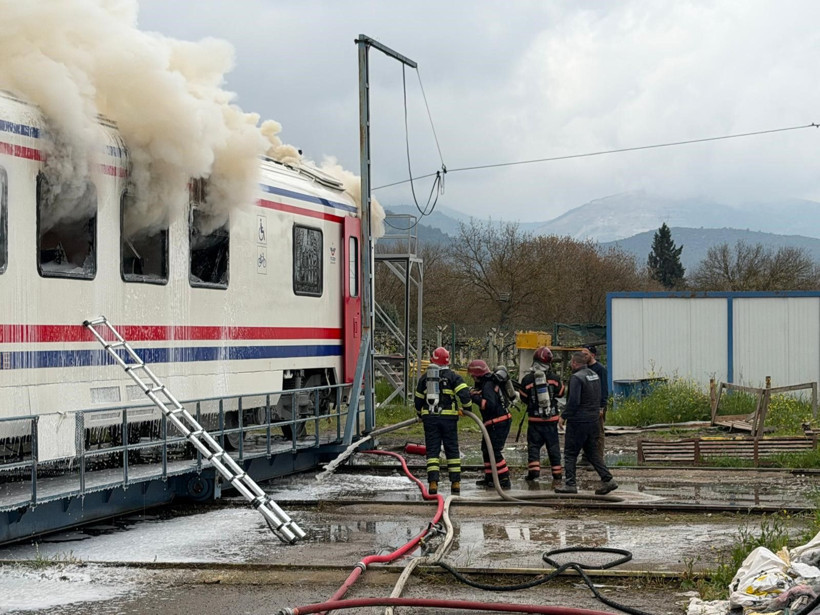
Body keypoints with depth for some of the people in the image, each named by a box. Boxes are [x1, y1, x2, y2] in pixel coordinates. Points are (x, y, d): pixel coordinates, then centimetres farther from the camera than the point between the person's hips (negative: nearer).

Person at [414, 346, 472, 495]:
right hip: (448, 418, -1)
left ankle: (433, 483, -11)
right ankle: (455, 483, 8)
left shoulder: (424, 377, 10)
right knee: (452, 450, 8)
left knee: (432, 451, 1)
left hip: (429, 418, 1)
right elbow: (464, 394, -14)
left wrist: (421, 415, 34)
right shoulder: (453, 376, -1)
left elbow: (418, 400, 17)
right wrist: (467, 405, 6)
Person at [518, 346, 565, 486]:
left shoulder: (527, 379, -7)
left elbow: (524, 398, 2)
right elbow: (560, 393, 7)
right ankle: (557, 475, 8)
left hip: (534, 418, -1)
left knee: (533, 444, 9)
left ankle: (534, 469, -9)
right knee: (553, 446, 7)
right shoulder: (554, 377, -6)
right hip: (551, 418, 1)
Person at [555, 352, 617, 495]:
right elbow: (599, 398, 17)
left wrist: (564, 416, -10)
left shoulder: (576, 377, -16)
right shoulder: (594, 375, 12)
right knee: (592, 452, 14)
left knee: (570, 453, 2)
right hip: (593, 420, 8)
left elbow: (573, 401, -21)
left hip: (578, 420, -8)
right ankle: (607, 479, 5)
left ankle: (570, 484, 2)